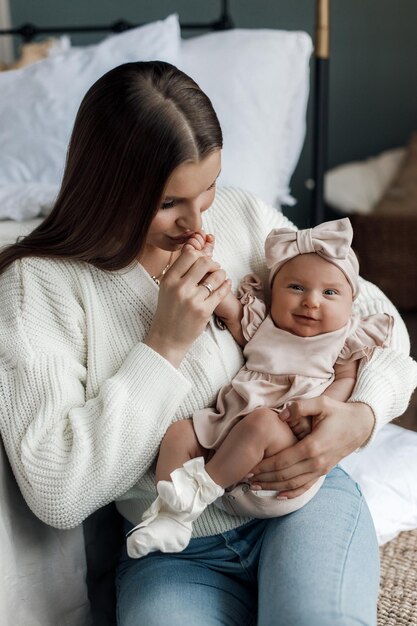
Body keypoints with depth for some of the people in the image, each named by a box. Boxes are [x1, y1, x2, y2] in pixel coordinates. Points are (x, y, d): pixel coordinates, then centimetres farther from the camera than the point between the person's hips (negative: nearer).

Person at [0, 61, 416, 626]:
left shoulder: (243, 215, -1)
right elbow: (56, 494, -17)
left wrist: (364, 415, -13)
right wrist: (166, 345, -20)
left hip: (303, 493, 2)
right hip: (174, 555, -1)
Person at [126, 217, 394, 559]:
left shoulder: (344, 340, 10)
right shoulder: (262, 325, 17)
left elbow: (346, 380, 3)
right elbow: (226, 305, 10)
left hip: (290, 443, -4)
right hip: (228, 425, 5)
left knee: (262, 420, -36)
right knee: (178, 432, -12)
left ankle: (204, 486, -25)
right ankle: (170, 516, -13)